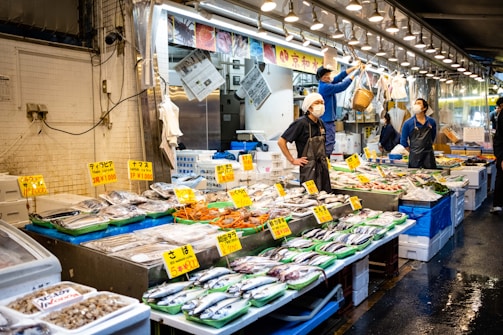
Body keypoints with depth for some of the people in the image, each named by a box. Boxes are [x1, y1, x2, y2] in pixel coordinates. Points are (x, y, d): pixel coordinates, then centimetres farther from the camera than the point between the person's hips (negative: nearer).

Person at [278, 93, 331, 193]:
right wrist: (292, 160, -13)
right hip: (308, 169, -7)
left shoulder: (320, 123, 9)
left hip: (322, 167, 7)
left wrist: (324, 158, 14)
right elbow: (281, 141, -15)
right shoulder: (301, 123, -14)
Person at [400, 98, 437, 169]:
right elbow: (403, 141, 2)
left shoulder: (431, 122, 5)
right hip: (415, 158, -2)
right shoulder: (408, 123, -4)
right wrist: (413, 152, 3)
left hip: (429, 156, 2)